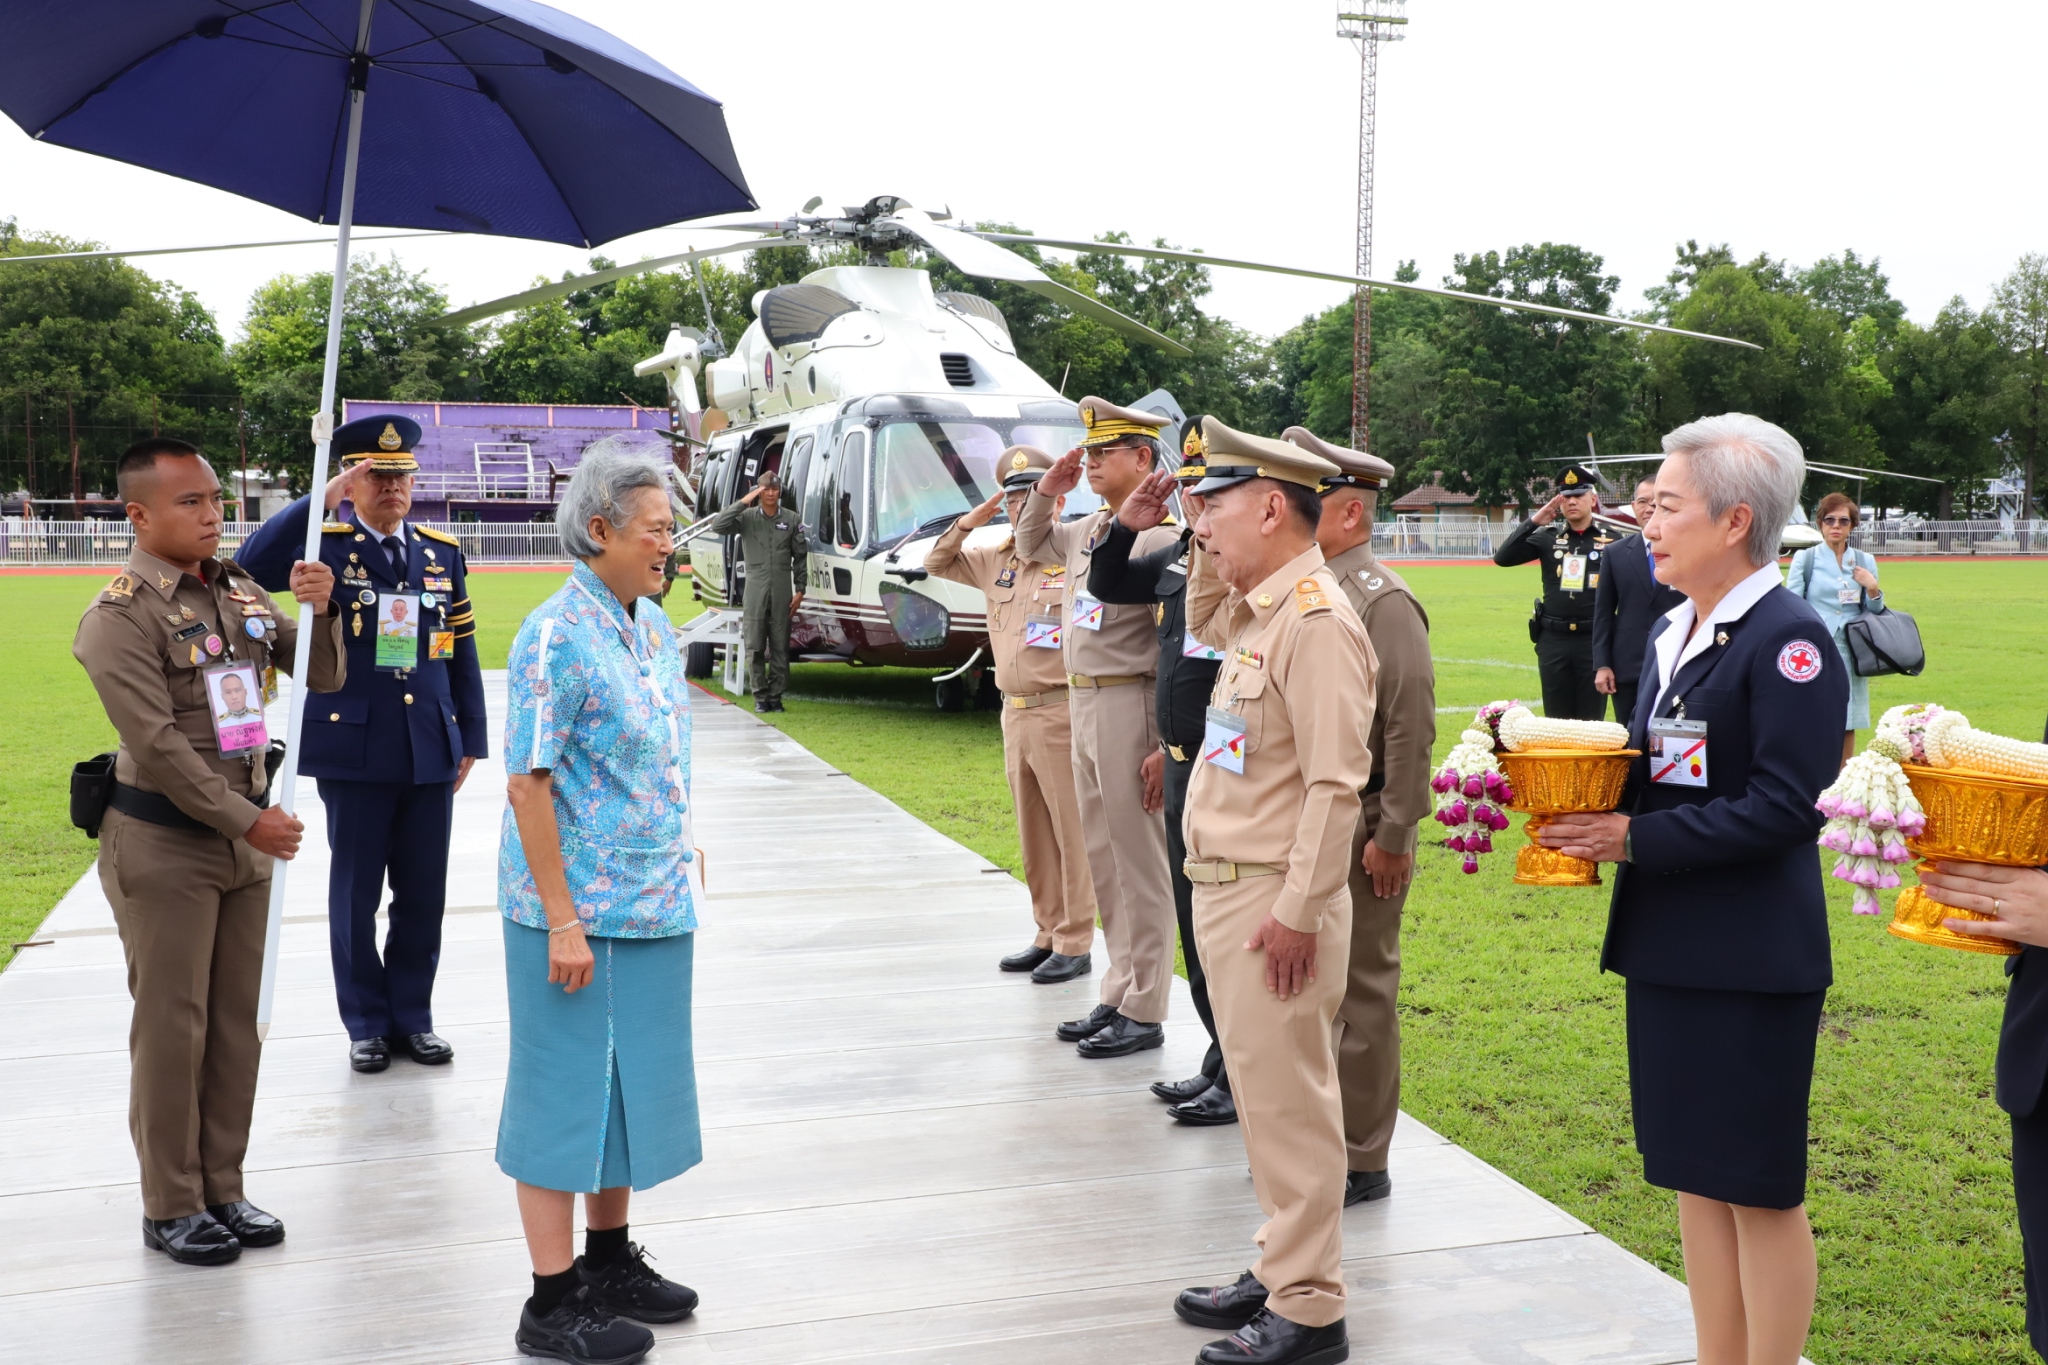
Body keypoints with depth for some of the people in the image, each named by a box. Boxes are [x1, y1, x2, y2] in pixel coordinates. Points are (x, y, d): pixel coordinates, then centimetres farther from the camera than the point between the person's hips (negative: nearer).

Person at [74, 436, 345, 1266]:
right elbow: (157, 745, -19)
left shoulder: (241, 594, 8)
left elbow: (323, 677, 11)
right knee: (172, 1028, 1)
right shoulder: (121, 616, -13)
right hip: (164, 847, -7)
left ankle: (221, 1188, 23)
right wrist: (247, 820, -17)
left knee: (235, 1025, 12)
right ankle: (171, 1207, 13)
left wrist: (321, 612, -9)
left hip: (244, 839, 7)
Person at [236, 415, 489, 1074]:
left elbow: (463, 652, 10)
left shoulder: (443, 552, 8)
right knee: (356, 894, 7)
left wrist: (471, 740, 8)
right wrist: (322, 501, -24)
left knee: (423, 894, 9)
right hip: (353, 751, -3)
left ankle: (413, 1017, 23)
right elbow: (252, 565, -22)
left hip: (430, 751, 3)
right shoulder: (326, 544, -2)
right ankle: (366, 1022, 21)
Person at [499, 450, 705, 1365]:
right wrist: (562, 919, -20)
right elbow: (529, 783, -19)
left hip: (653, 906, 8)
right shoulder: (556, 637, -17)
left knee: (630, 1081, 17)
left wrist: (684, 856, 15)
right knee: (566, 1090, 1)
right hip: (579, 911, -8)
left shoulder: (653, 625, 8)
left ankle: (609, 1262, 33)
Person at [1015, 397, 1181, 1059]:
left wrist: (1168, 743, -21)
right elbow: (1032, 544, 33)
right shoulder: (1086, 530, 11)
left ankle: (1144, 1012, 9)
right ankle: (1118, 996, 26)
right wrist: (1046, 490, 14)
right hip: (1081, 704, 9)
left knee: (1139, 862, 0)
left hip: (1128, 706, -9)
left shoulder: (1157, 535, -14)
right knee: (1101, 860, 15)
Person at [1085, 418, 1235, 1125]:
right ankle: (1222, 1062, 29)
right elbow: (1106, 583, 23)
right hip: (1182, 767, 9)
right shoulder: (1179, 554, 10)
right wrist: (1129, 517, 9)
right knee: (1195, 923, 16)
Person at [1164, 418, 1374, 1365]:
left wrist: (1297, 915, -22)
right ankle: (1279, 1273, 29)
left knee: (1288, 1103, -2)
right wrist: (1209, 550, 18)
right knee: (1261, 1097, 17)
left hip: (1273, 903, -10)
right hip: (1223, 888, 10)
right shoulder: (1255, 610, 11)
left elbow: (1336, 784, -22)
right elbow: (1201, 622, 36)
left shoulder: (1317, 620, -18)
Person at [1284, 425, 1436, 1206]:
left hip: (1357, 829, -8)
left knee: (1359, 994, 2)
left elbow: (1410, 726, -18)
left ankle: (1361, 1164, 14)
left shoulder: (1382, 601, -14)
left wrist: (1393, 836, -19)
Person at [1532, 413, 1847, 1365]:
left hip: (1752, 959, -8)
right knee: (1694, 1176, 16)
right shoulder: (1671, 633, 12)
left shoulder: (1789, 640, -15)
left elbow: (1782, 807, -22)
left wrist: (1636, 840, -20)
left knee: (1761, 1190, 3)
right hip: (1668, 946, 9)